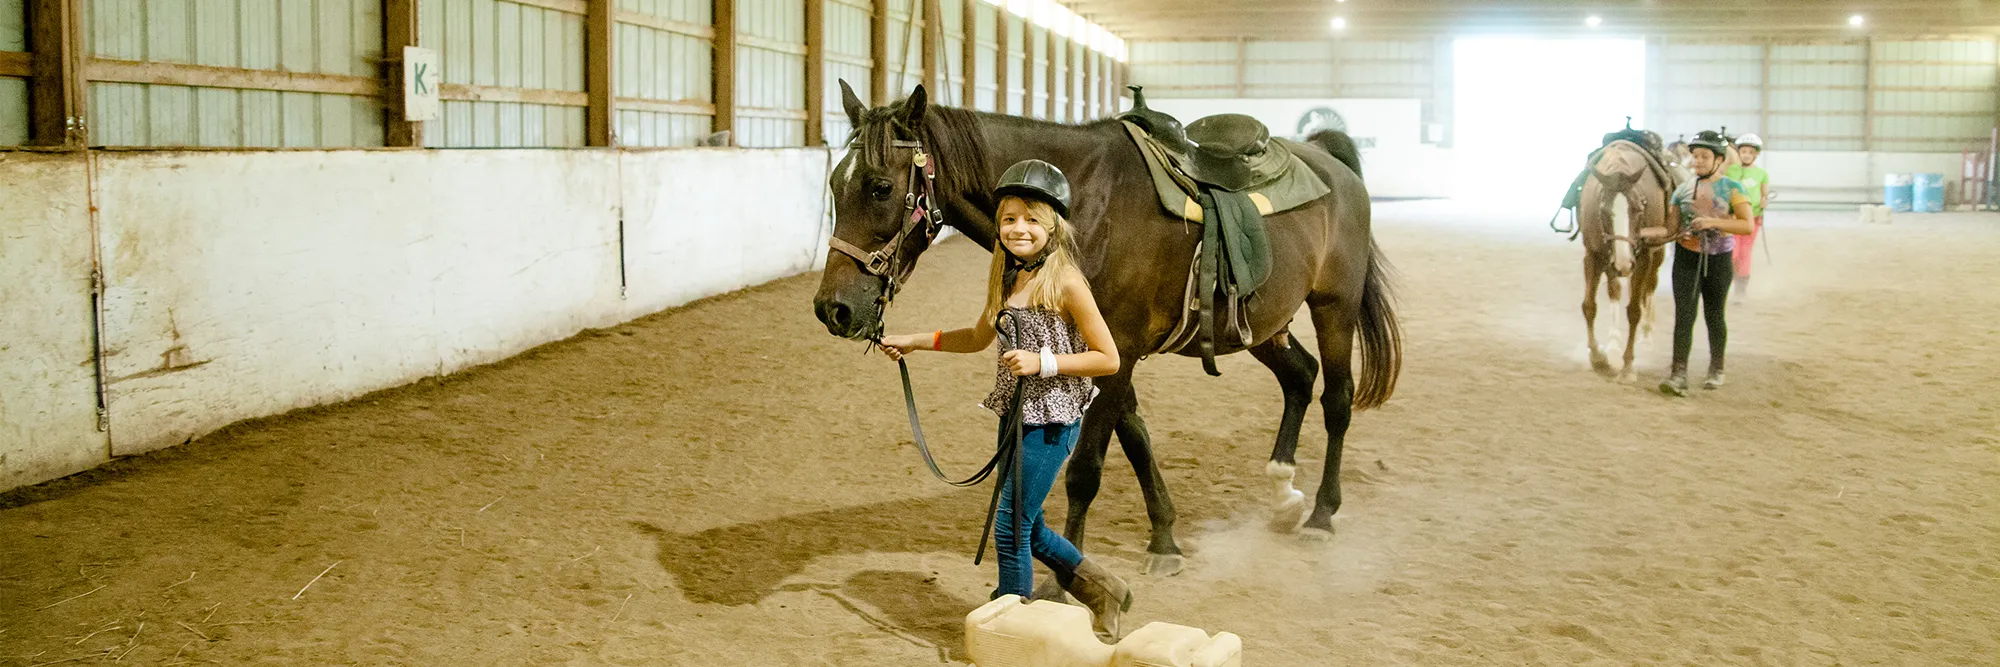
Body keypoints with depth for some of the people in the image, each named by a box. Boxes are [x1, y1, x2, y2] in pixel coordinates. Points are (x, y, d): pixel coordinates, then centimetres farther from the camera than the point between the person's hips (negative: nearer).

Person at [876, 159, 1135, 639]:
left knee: (1011, 529, -3)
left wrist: (1043, 362, -23)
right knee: (1026, 526, 18)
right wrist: (913, 341, 18)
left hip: (1052, 423, -8)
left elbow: (1108, 359, -14)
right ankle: (1101, 591, 37)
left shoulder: (1065, 282, -16)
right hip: (1017, 417, 8)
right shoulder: (1005, 279, 6)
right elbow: (978, 338, 22)